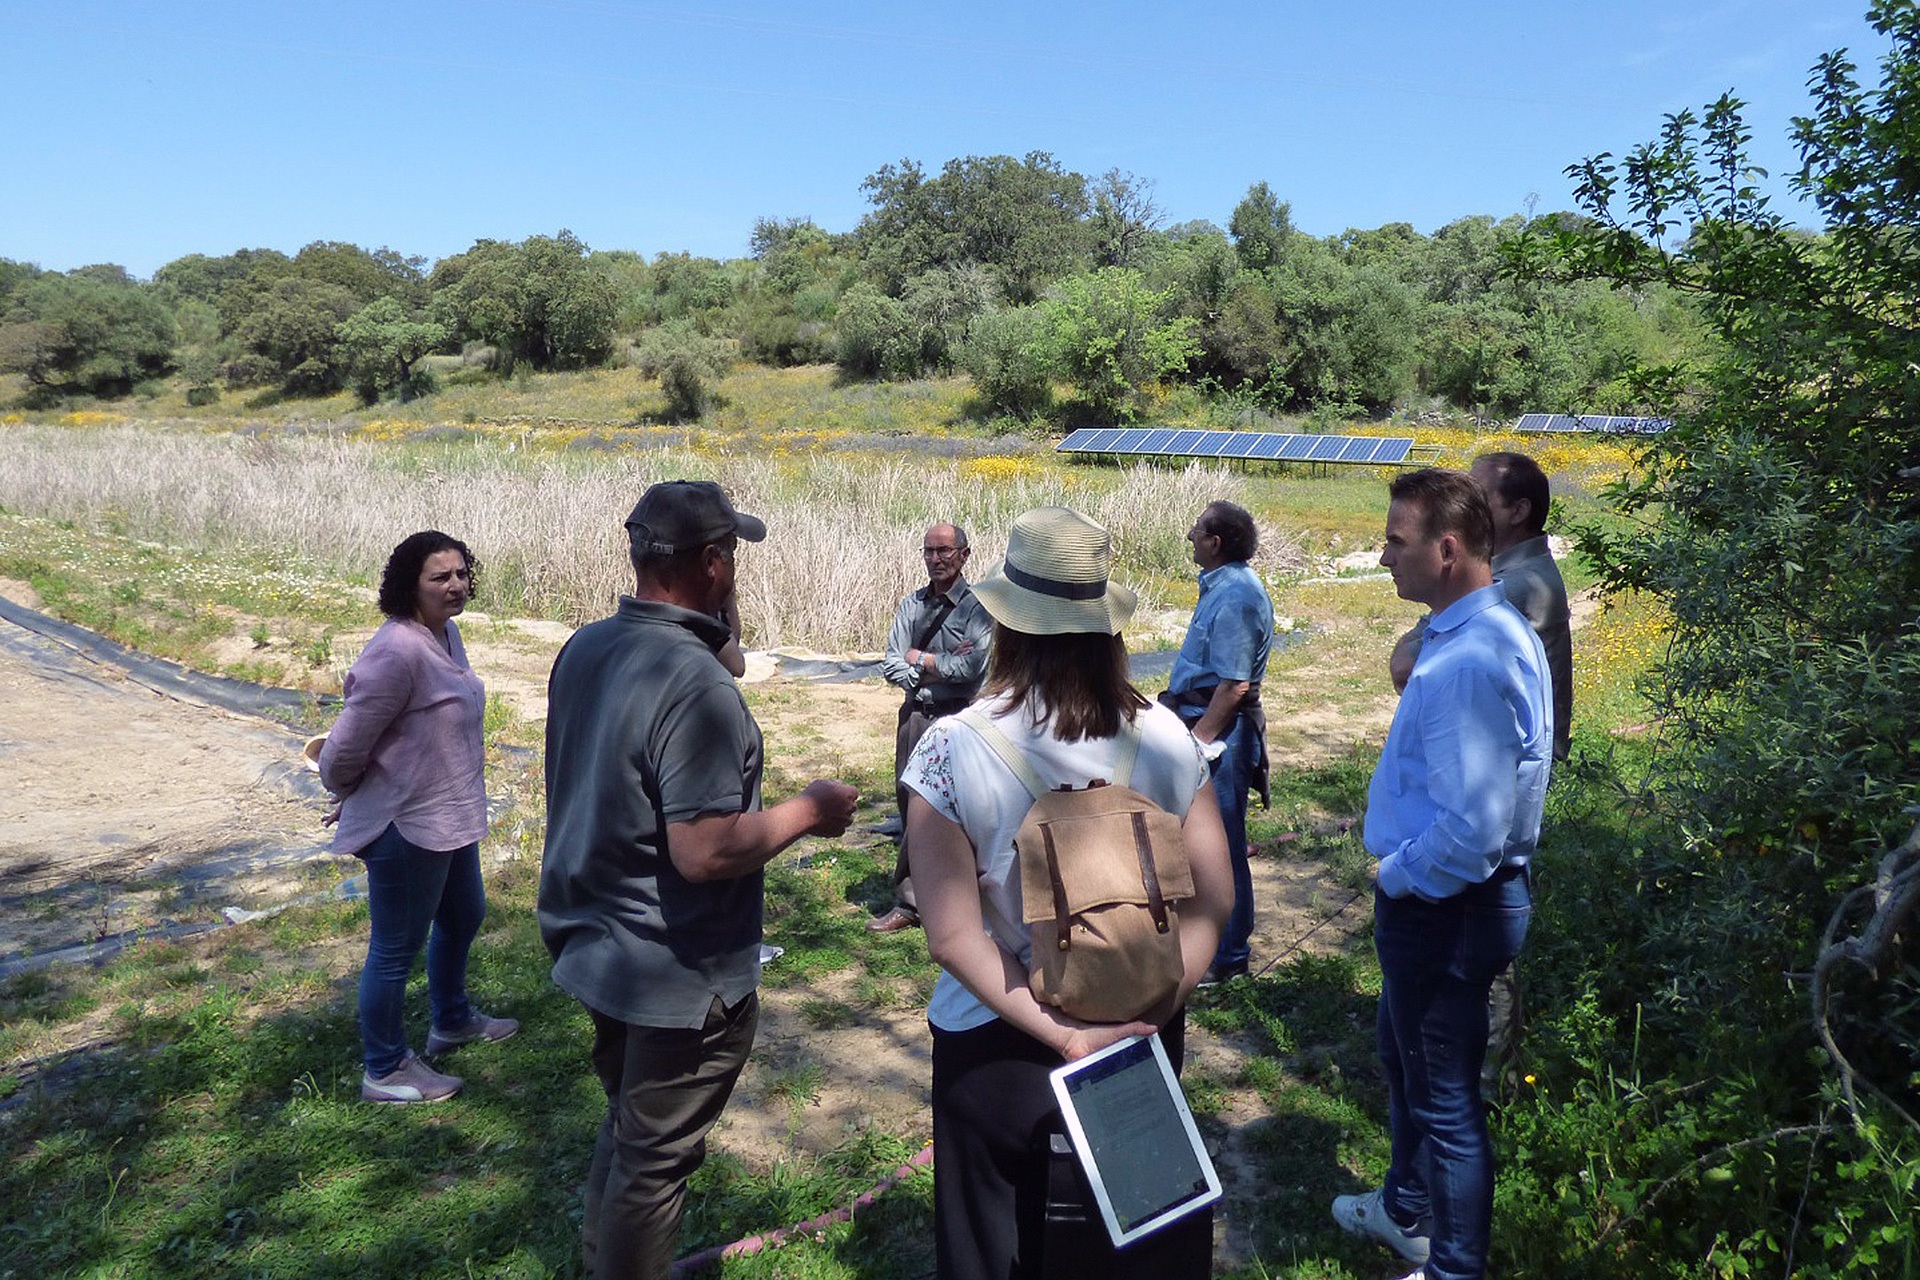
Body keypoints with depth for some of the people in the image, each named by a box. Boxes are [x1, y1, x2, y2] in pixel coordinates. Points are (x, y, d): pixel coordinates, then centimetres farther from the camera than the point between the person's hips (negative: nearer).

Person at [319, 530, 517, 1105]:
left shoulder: (445, 633, 3)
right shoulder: (397, 652, -27)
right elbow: (346, 746, -23)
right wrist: (346, 795, -2)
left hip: (450, 817, 10)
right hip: (406, 826, -10)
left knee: (463, 916, 28)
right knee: (396, 949, 8)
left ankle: (452, 1020, 51)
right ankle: (385, 1071, 27)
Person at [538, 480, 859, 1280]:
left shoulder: (582, 650, -1)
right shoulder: (695, 683, -29)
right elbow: (704, 854, -30)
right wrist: (807, 811, -15)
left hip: (594, 947, 9)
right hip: (678, 976, -9)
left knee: (626, 1126, 29)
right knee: (654, 1160, 12)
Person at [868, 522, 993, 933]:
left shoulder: (977, 606, -5)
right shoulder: (911, 605, 11)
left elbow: (971, 668, -17)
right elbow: (890, 666, 4)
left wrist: (916, 657, -6)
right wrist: (939, 664, -9)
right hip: (914, 715, 5)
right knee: (910, 805, 7)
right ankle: (909, 902, 16)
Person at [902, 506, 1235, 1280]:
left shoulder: (953, 750, -19)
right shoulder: (1166, 738, -10)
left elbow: (954, 936, -19)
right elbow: (1212, 900, -7)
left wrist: (1062, 1036, -15)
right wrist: (1148, 1008, -10)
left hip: (997, 1042, -2)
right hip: (1142, 1035, 3)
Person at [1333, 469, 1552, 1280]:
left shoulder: (1468, 663, -30)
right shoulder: (1490, 631, 3)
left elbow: (1471, 830, -33)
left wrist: (1395, 877, -16)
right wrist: (1400, 871, 12)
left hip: (1442, 909, -11)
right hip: (1443, 900, 11)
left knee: (1443, 1098, 9)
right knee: (1403, 1056, 28)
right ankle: (1408, 1212, 51)